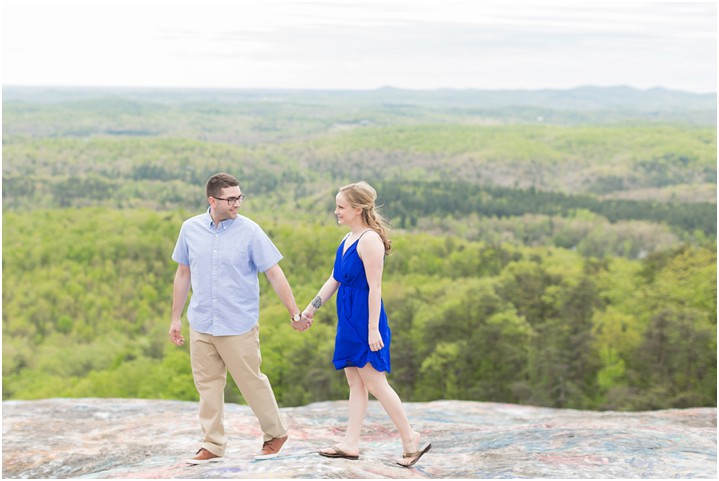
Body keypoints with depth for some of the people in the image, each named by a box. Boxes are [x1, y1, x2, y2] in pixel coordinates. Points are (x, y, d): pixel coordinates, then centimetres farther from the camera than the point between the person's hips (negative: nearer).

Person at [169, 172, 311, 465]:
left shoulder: (250, 231, -8)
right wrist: (175, 318, 13)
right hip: (201, 325, 4)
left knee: (252, 382, 4)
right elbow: (183, 274, 12)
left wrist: (295, 313, -7)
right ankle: (213, 445, 20)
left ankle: (276, 434, 24)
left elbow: (275, 274, -5)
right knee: (208, 386, 9)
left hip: (238, 327, -3)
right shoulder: (190, 229, 2)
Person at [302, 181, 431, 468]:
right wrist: (311, 308, 18)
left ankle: (410, 439, 4)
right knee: (355, 382, 11)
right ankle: (350, 444, 15)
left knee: (374, 382, -5)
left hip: (364, 319, -9)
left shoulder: (370, 240, -16)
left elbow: (375, 287, -19)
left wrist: (373, 329, -22)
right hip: (348, 318, 9)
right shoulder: (348, 239, 12)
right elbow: (334, 280, 18)